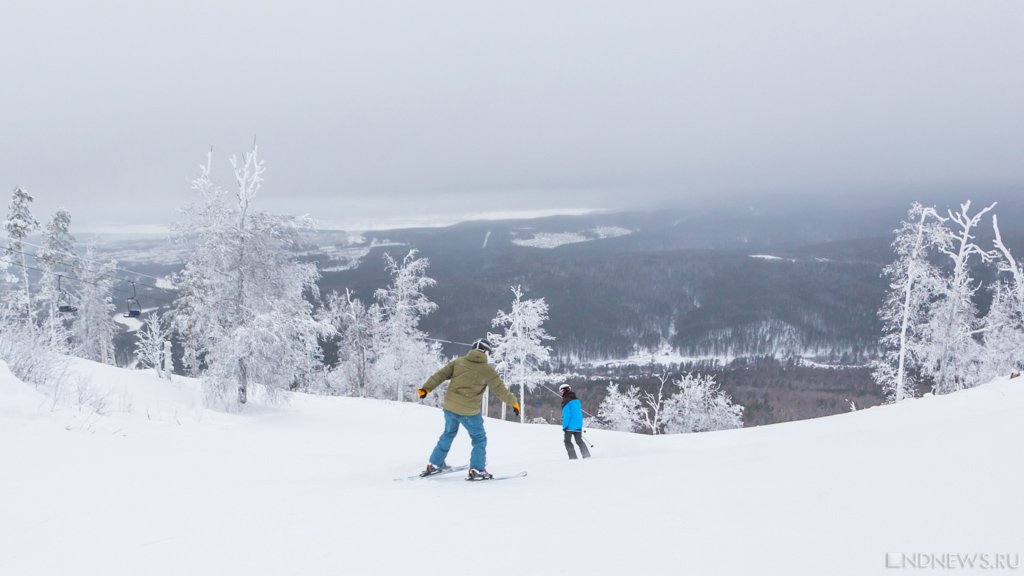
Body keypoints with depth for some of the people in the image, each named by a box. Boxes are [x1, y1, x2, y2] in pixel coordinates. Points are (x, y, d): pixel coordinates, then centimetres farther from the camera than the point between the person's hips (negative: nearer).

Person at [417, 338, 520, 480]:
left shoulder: (458, 362, 4)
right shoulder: (487, 370, -7)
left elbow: (440, 375, 1)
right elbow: (500, 389, -2)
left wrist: (426, 388, 4)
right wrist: (513, 402, 11)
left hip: (449, 406, 5)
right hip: (469, 411, -5)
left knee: (448, 434, 25)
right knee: (479, 439, 13)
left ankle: (434, 465, 29)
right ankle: (477, 470, 7)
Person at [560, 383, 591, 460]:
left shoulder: (566, 401, -13)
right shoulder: (576, 400, 11)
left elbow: (566, 415, -19)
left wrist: (564, 426, -14)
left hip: (570, 425, -7)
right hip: (578, 425, 7)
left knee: (567, 441, 6)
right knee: (579, 441, 16)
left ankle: (573, 457, -3)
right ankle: (587, 455, 8)